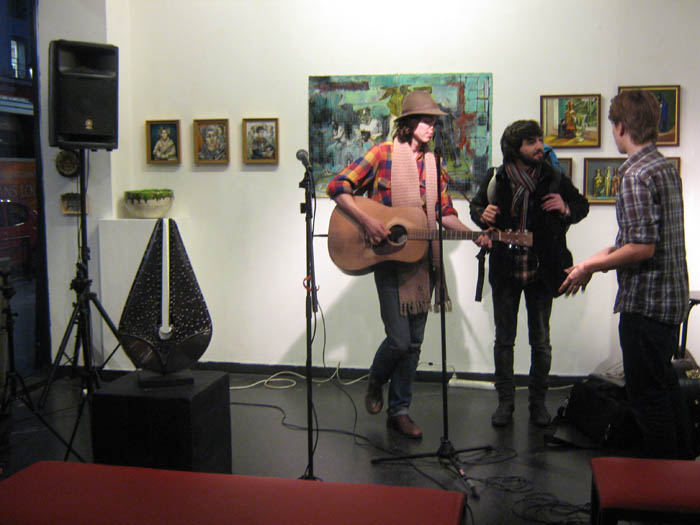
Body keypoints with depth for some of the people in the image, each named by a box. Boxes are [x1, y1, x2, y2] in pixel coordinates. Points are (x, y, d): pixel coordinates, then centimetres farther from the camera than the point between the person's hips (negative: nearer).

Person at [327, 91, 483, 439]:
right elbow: (338, 188, -8)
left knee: (414, 343, 8)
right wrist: (366, 221, -20)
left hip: (423, 258, 5)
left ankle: (399, 410, 20)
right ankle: (375, 382, 23)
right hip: (389, 257, -5)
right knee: (399, 340, -9)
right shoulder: (383, 154, -4)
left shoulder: (434, 164, 12)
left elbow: (444, 212, 15)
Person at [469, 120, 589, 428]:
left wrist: (567, 209, -11)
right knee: (504, 339, 7)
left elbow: (582, 205, 11)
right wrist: (482, 215, -11)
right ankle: (505, 401, 20)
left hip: (541, 272, 0)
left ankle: (538, 401, 24)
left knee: (541, 341, 8)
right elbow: (476, 206, 11)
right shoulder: (496, 178, -4)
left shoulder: (554, 179, -3)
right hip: (505, 271, 0)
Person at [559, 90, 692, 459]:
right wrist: (601, 257, 15)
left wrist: (591, 266, -12)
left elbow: (643, 248, -24)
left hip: (645, 301, -10)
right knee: (665, 385, 20)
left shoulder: (636, 175, -19)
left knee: (647, 392, 0)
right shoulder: (666, 167, 12)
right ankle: (682, 462, 33)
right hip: (671, 297, 10)